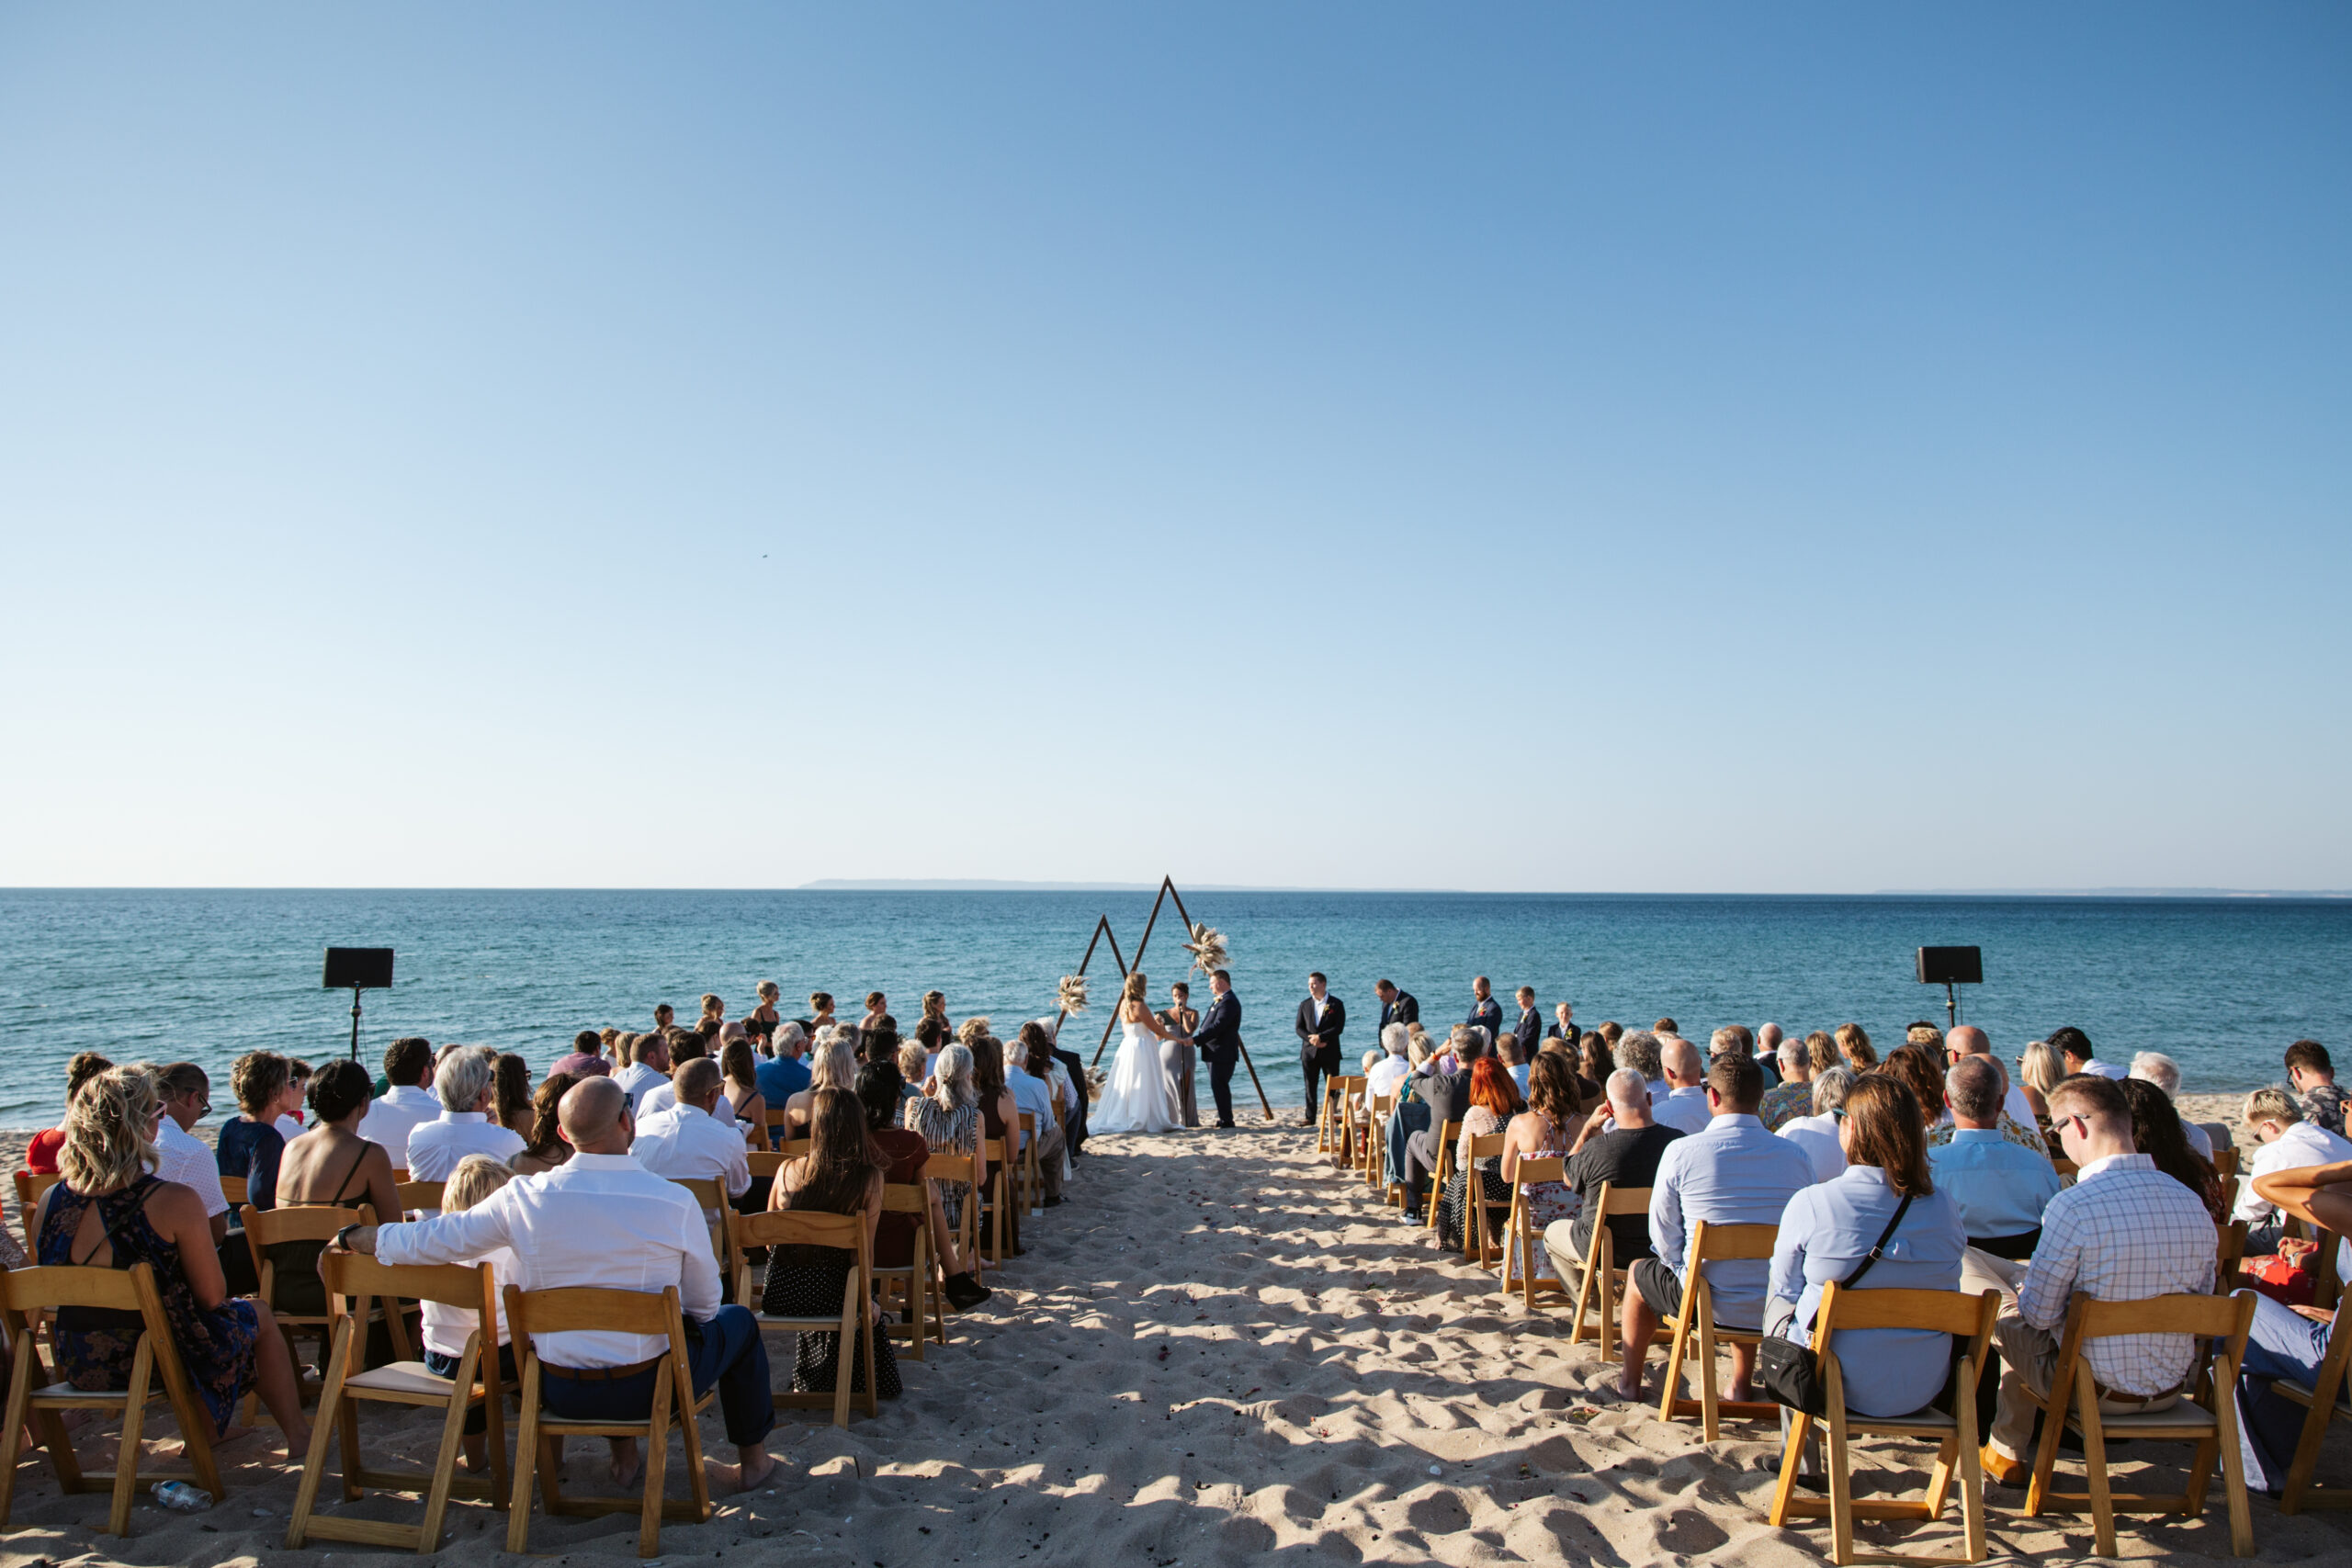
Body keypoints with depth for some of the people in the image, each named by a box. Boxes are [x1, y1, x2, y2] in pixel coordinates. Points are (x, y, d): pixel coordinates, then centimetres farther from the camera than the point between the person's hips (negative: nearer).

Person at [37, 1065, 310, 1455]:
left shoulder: (50, 1202, -7)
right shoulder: (174, 1202, -24)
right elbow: (211, 1297, -15)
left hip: (80, 1367, 6)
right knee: (259, 1314, 23)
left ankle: (210, 1428, 47)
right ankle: (298, 1436, 35)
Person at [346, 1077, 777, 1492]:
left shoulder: (523, 1199, -12)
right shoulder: (676, 1202, -18)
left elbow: (432, 1240, 2)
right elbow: (705, 1305, -6)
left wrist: (355, 1237, 22)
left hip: (559, 1394, 4)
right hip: (651, 1389, -3)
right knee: (738, 1320, 24)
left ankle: (624, 1457, 42)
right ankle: (752, 1459, 33)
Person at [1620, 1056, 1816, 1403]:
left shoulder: (1681, 1151, -15)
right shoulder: (1795, 1156, -8)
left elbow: (1663, 1235, -6)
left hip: (1706, 1303, -3)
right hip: (1779, 1309, 3)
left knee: (1639, 1271, 29)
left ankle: (1630, 1381, 43)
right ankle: (1740, 1385, 46)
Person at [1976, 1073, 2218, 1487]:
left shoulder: (2074, 1205, -25)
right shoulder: (2193, 1202, -5)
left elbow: (2038, 1313, -16)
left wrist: (2021, 1287, 7)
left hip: (2095, 1389, -7)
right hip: (2172, 1390, 7)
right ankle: (2007, 1449, 37)